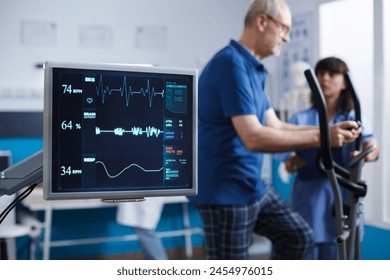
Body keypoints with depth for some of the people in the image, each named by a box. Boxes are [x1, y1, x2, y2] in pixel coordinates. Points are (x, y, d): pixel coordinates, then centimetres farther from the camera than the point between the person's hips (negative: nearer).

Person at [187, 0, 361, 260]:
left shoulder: (253, 69, 12)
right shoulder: (232, 64, -20)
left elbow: (275, 126, 12)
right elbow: (253, 138, -28)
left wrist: (326, 131, 1)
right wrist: (320, 137, -24)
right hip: (225, 190, -9)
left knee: (299, 236, 15)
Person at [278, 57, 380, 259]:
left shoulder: (354, 119, 5)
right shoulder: (300, 119, 7)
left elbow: (371, 145, -14)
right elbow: (287, 156, -4)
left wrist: (369, 151, -38)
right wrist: (290, 162, -28)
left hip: (341, 200, 0)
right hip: (307, 201, 0)